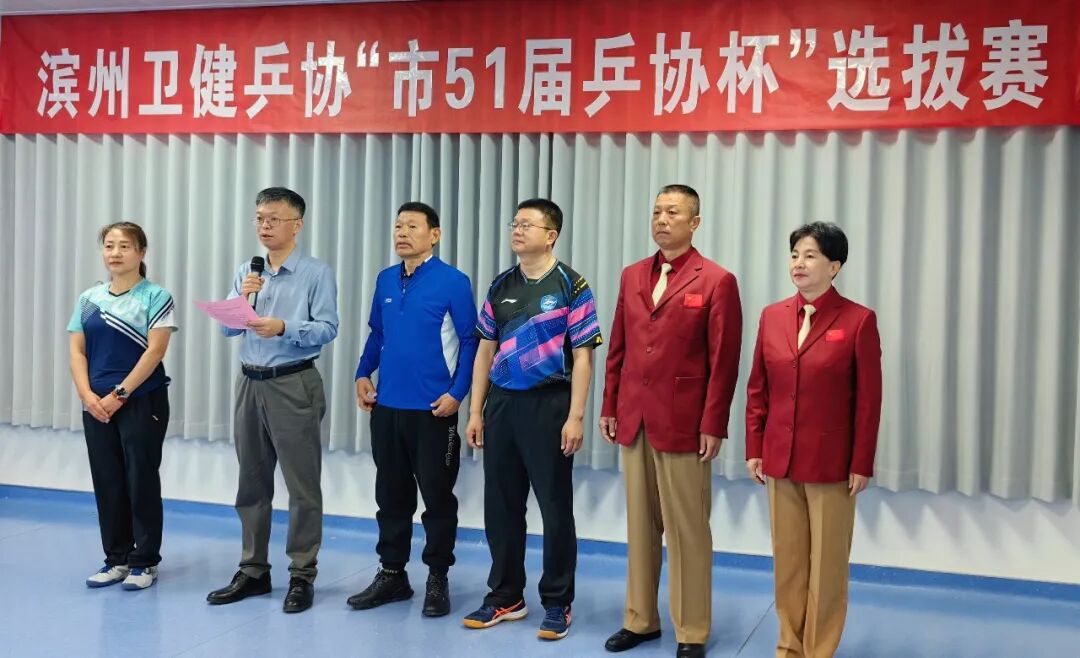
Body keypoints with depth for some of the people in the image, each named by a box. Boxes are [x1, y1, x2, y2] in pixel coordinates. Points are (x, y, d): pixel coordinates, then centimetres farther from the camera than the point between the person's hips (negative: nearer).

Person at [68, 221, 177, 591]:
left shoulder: (155, 297, -5)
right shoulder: (88, 299, 9)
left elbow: (155, 351, -12)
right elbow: (77, 351, 7)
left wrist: (120, 394, -14)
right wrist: (87, 395, -7)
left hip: (143, 403, -5)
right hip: (96, 406, 5)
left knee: (141, 481, 2)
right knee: (107, 482, 9)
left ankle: (145, 562, 12)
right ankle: (116, 559, 21)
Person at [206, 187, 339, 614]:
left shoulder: (316, 273, -4)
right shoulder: (246, 272, 12)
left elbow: (327, 329, -14)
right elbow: (227, 327, 4)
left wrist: (283, 328, -28)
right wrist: (242, 296, -13)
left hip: (293, 386, -6)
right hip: (250, 384, 6)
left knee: (302, 486, 0)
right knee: (251, 484, 12)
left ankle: (302, 576, 8)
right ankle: (253, 571, 23)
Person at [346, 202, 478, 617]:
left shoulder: (452, 282, -8)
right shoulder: (385, 280, 9)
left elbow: (470, 341, -8)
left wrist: (456, 393, -14)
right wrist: (363, 374, 5)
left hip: (433, 410, -5)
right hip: (386, 406, 6)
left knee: (437, 496, 4)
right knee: (391, 494, 13)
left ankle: (437, 580, 17)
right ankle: (392, 575, 25)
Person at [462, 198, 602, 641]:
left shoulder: (571, 286, -5)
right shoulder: (500, 287, 10)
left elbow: (582, 357, -8)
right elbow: (485, 351, 13)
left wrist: (575, 417, -13)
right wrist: (475, 411, 8)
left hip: (548, 405, -5)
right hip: (501, 404, 5)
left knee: (555, 507, 4)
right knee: (500, 505, 10)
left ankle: (557, 603, 17)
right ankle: (505, 597, 24)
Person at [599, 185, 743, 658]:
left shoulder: (717, 281, -5)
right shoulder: (632, 276, 12)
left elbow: (723, 362, -8)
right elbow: (617, 349, 13)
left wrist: (713, 425, -12)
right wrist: (609, 407, 9)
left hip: (682, 424, -5)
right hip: (634, 422, 5)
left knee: (687, 530, 3)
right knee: (640, 526, 12)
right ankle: (640, 619, 24)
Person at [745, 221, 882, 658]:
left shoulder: (859, 320, -8)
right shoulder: (772, 316, 5)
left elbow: (869, 400, -7)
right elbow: (757, 390, 8)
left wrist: (862, 465, -8)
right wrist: (754, 450, 5)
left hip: (831, 463, -4)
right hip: (779, 458, 4)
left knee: (827, 563, 7)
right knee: (787, 559, 12)